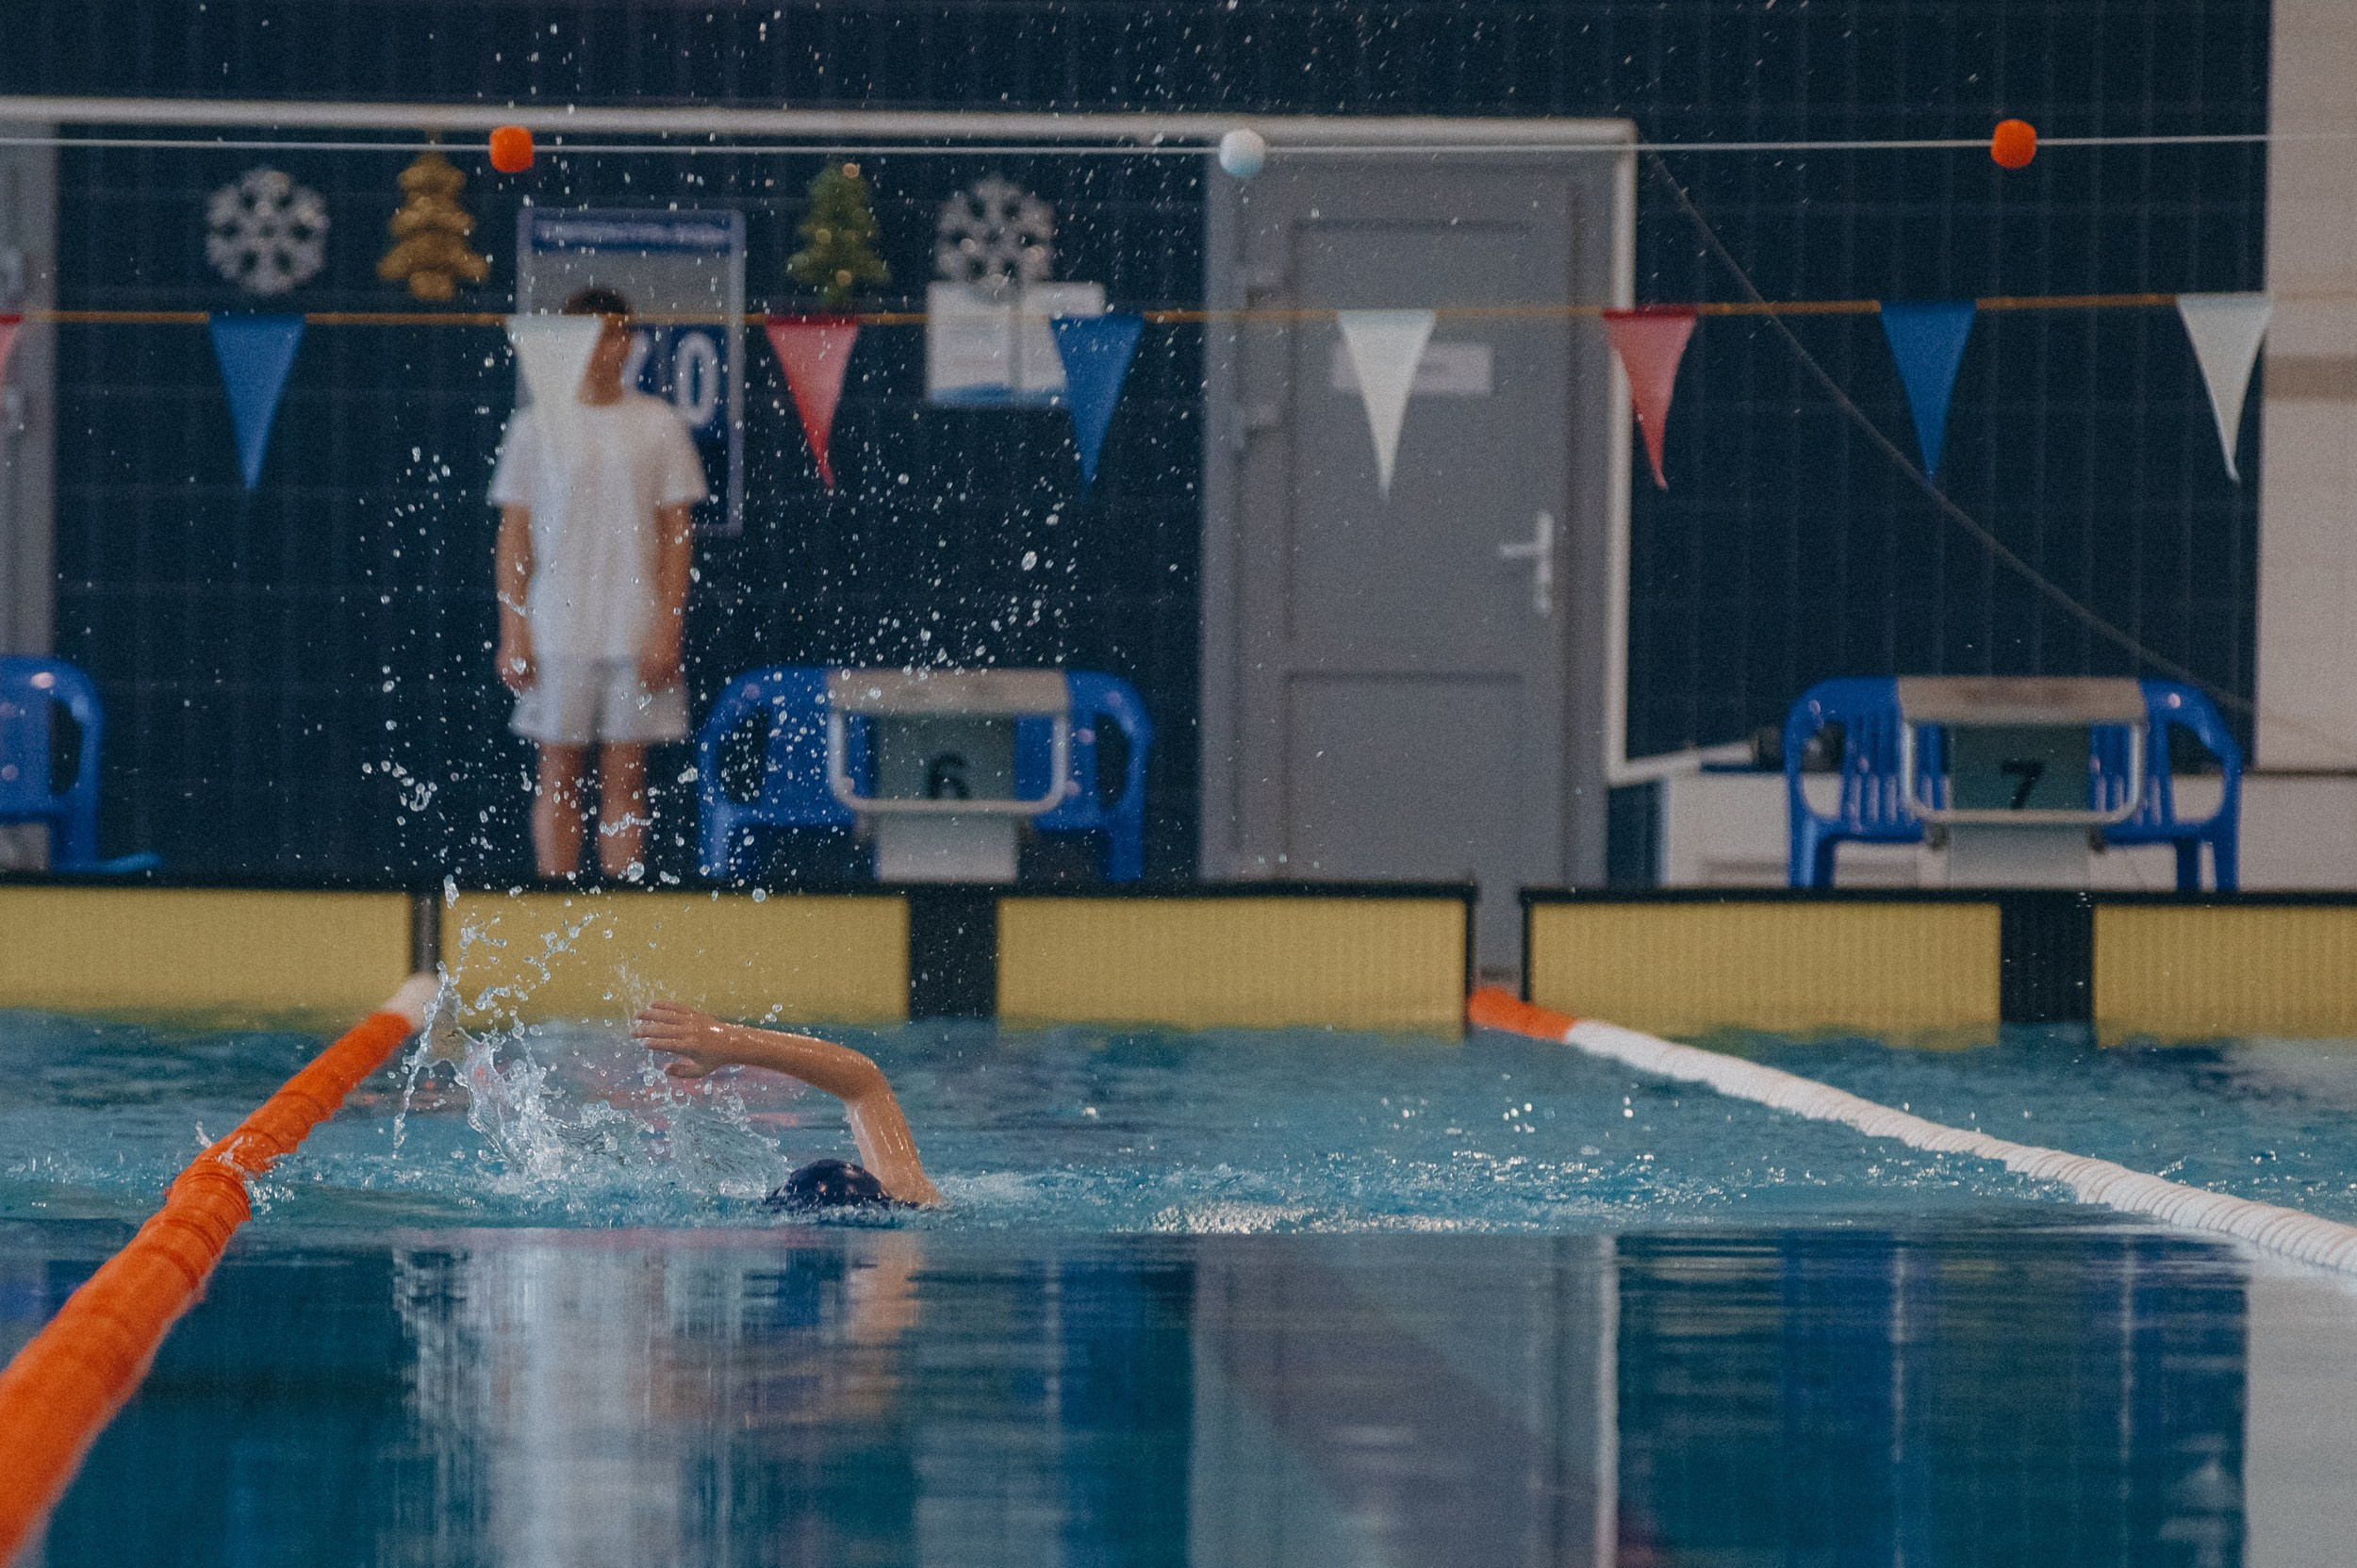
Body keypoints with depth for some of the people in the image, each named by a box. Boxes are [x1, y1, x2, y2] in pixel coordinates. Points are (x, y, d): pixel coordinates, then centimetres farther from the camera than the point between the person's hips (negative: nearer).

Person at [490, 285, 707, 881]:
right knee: (559, 779, 2)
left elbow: (676, 534, 4)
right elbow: (514, 536, 5)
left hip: (637, 632, 0)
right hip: (557, 627, 0)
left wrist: (667, 626, -5)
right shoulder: (535, 427, 4)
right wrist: (513, 633, -2)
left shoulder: (658, 424, 4)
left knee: (625, 779, 2)